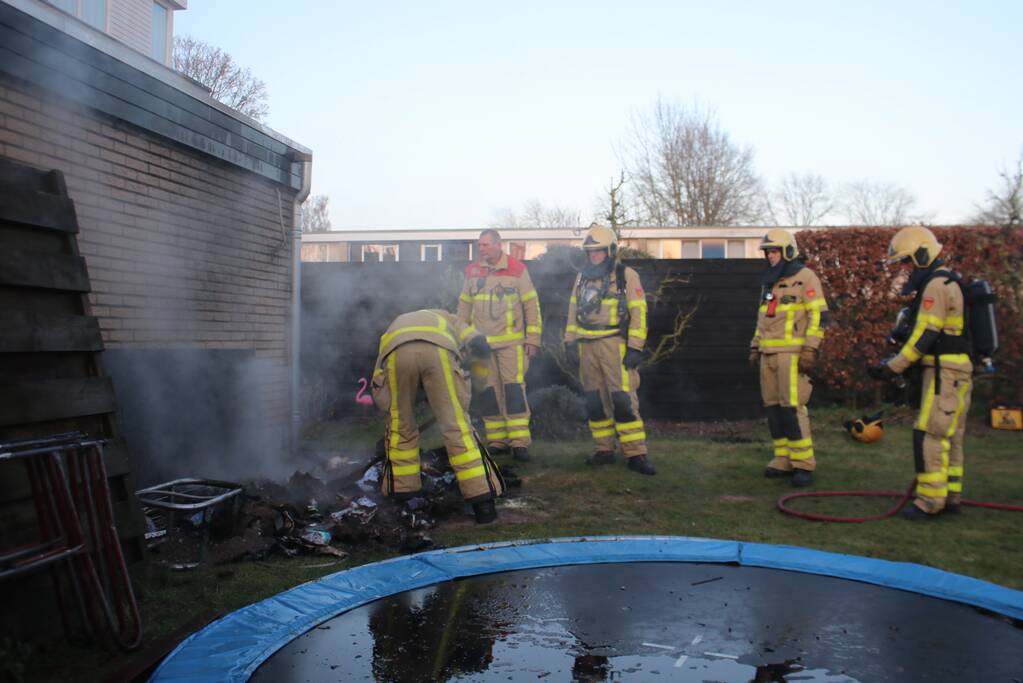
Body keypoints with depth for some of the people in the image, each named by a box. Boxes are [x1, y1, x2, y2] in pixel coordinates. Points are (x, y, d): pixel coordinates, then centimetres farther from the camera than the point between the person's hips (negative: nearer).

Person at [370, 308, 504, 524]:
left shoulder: (395, 327, 45)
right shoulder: (446, 318, 45)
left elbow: (378, 390, 35)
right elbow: (479, 344, 23)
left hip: (396, 350, 1)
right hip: (437, 349, -1)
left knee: (401, 424, 22)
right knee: (456, 425, 4)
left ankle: (402, 488, 32)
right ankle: (482, 501, 2)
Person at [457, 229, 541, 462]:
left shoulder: (517, 268, -4)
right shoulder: (472, 271, 7)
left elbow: (531, 304, -2)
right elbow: (464, 305, 14)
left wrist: (533, 338, -5)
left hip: (511, 341, -4)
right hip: (481, 343, 4)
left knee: (513, 388, -8)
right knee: (488, 392, 5)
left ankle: (519, 441, -4)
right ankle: (496, 441, 13)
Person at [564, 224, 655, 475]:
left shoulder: (626, 275, -3)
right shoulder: (582, 277, 13)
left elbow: (638, 312, -7)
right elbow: (573, 309, 20)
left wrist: (635, 348, -12)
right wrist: (570, 339, 13)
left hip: (614, 345, -6)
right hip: (588, 346, 6)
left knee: (623, 399, -12)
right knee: (595, 401, 8)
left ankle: (635, 455, -7)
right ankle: (604, 450, 17)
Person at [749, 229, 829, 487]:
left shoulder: (805, 278, -5)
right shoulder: (769, 281, 18)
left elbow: (819, 316, -10)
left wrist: (810, 350, -16)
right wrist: (755, 346, 19)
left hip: (792, 353, -7)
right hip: (769, 353, 8)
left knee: (792, 406, -12)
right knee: (773, 406, 6)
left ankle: (803, 463, -5)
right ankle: (783, 459, 13)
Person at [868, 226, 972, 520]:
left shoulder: (936, 285, -15)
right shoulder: (949, 282, 18)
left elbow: (924, 336, -19)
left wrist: (893, 367, -13)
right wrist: (897, 361, 15)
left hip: (945, 372, -11)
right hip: (959, 371, 11)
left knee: (930, 435, -9)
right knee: (950, 436, 14)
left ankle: (930, 501, -6)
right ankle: (951, 495, 21)